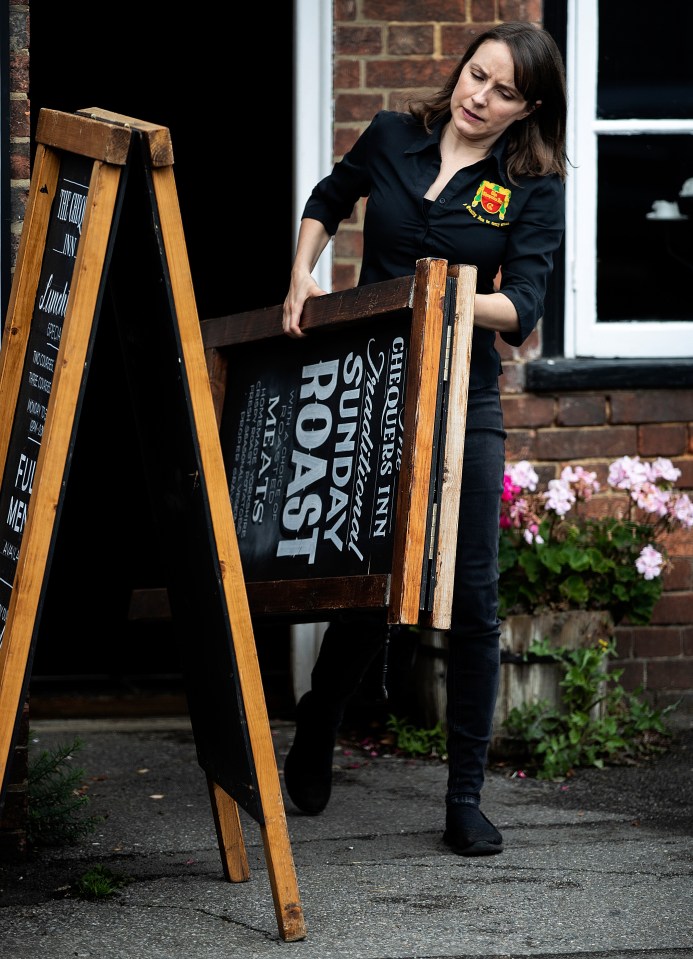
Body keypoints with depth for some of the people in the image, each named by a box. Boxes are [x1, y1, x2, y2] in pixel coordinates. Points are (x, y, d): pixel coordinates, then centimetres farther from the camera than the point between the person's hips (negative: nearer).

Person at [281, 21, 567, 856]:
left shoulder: (534, 189, -2)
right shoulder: (392, 137, 4)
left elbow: (523, 307, -11)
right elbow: (328, 201, 23)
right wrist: (301, 276, 8)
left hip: (461, 404, -1)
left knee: (471, 594, -5)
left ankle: (466, 798, 3)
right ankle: (313, 739, 32)